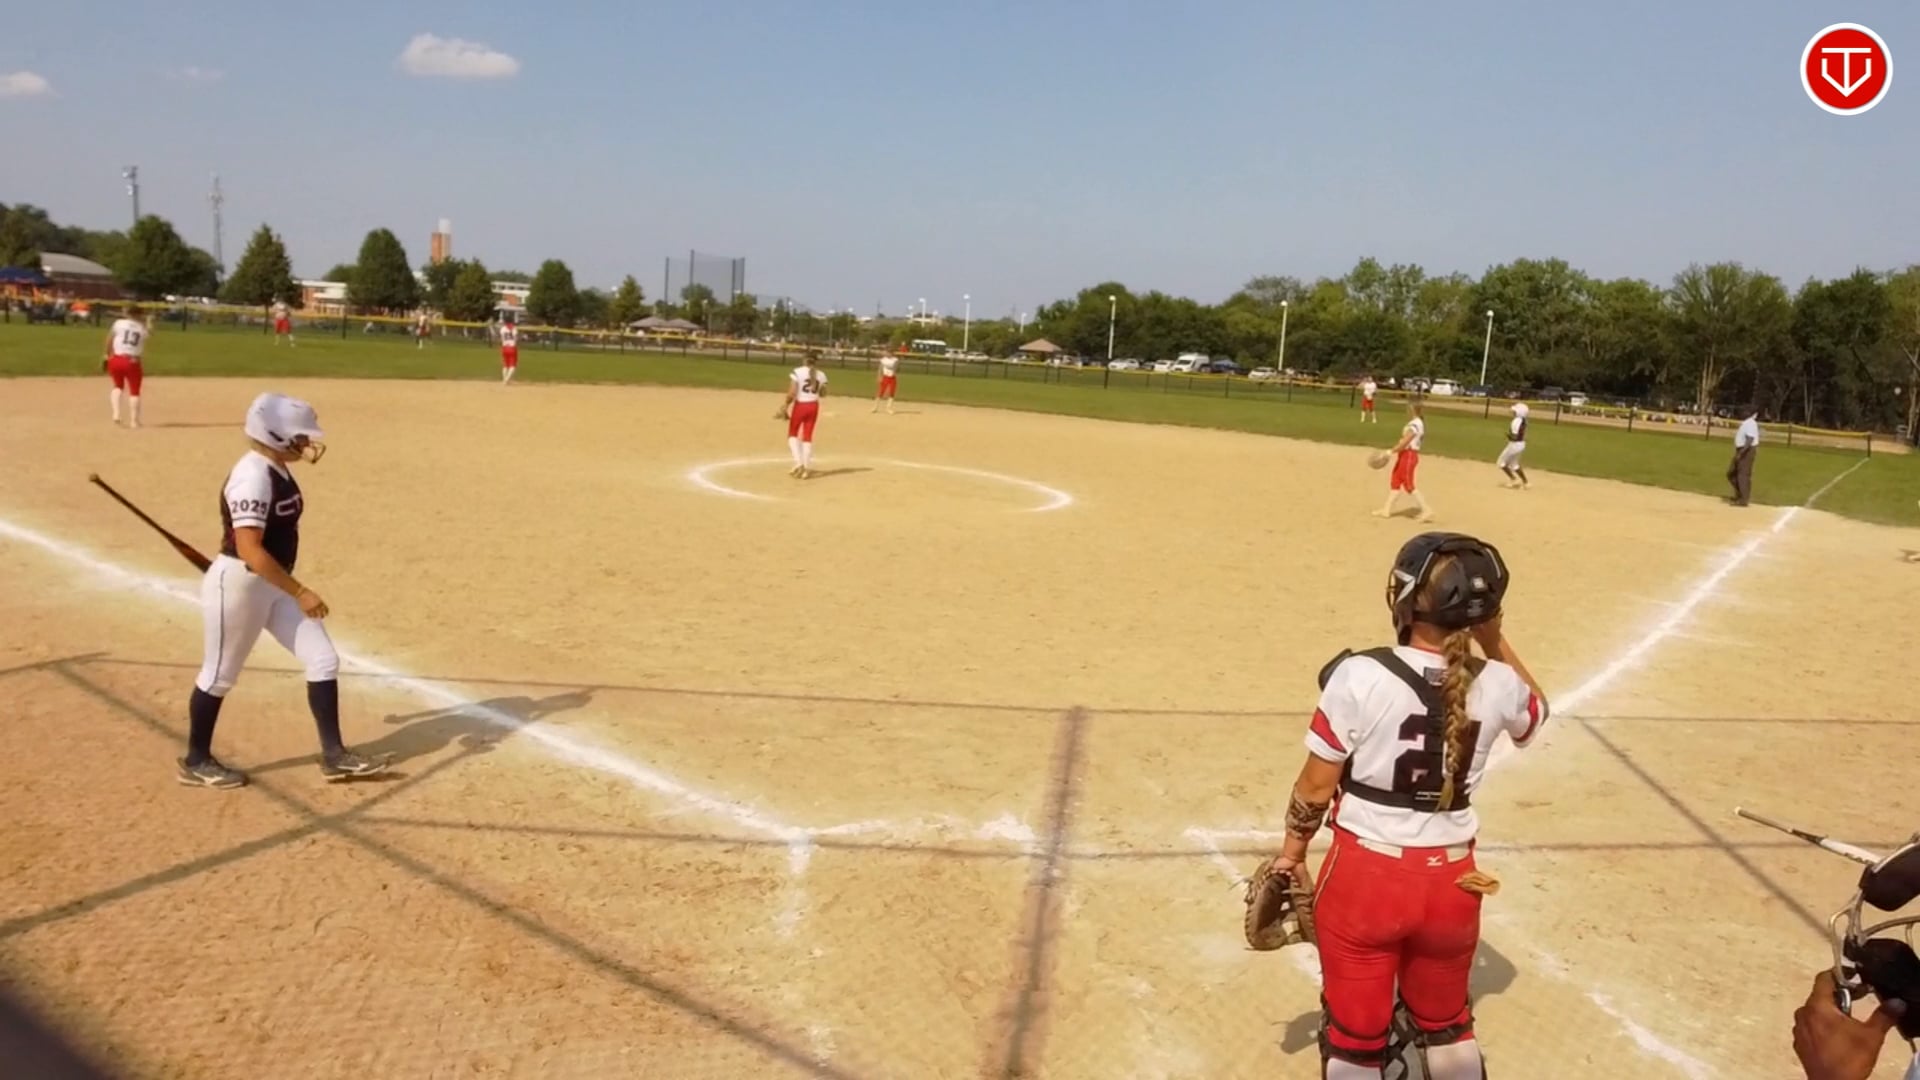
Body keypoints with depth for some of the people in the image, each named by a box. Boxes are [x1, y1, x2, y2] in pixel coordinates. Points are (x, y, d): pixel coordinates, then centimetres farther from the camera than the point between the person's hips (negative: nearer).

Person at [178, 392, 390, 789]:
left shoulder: (276, 470, 5)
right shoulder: (253, 478, -24)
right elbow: (249, 550, -30)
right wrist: (301, 593, -29)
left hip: (273, 585, 9)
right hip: (239, 584, -9)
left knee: (323, 659, 5)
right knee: (220, 674, 8)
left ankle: (334, 756, 12)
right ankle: (195, 762, 28)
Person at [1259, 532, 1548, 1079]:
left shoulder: (1359, 675, -20)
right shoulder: (1497, 685, -9)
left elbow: (1315, 787, -11)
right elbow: (1535, 711, 18)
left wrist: (1293, 849, 6)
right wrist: (1495, 640, 8)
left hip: (1364, 874, -3)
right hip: (1450, 881, 4)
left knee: (1353, 1032, 15)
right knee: (1446, 1024, 27)